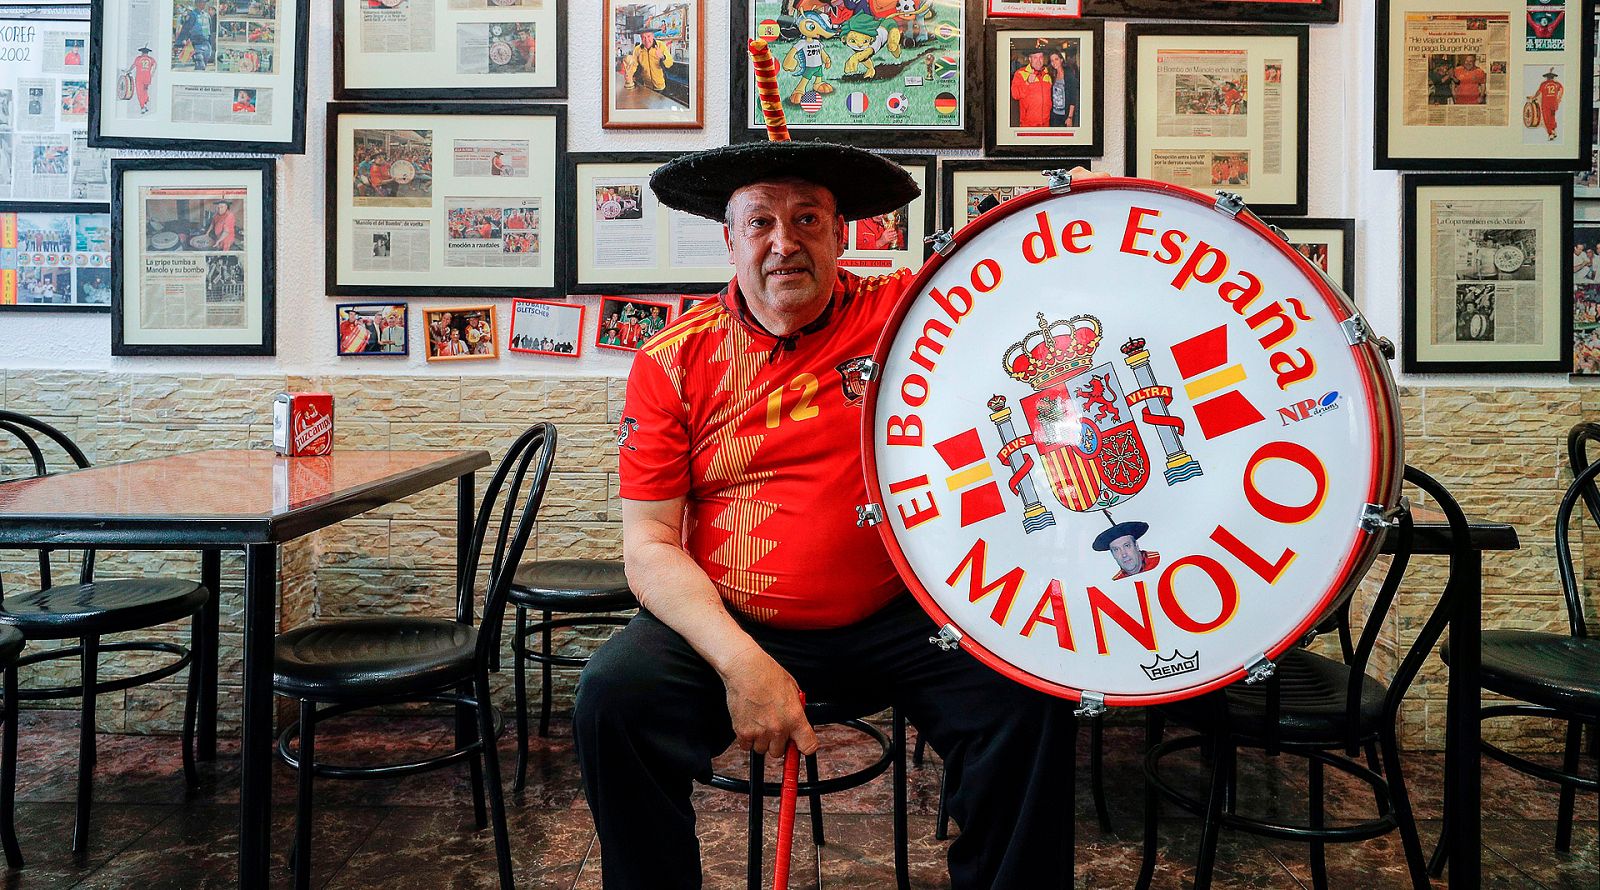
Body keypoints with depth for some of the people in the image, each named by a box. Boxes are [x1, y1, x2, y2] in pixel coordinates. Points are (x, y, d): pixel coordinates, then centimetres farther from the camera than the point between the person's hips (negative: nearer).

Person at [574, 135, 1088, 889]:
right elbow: (649, 544, -6)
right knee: (614, 698, -23)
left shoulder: (904, 312, -1)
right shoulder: (673, 362, -2)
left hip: (895, 619, 1)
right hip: (725, 624, 0)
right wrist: (740, 660, -18)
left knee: (1027, 698, -20)